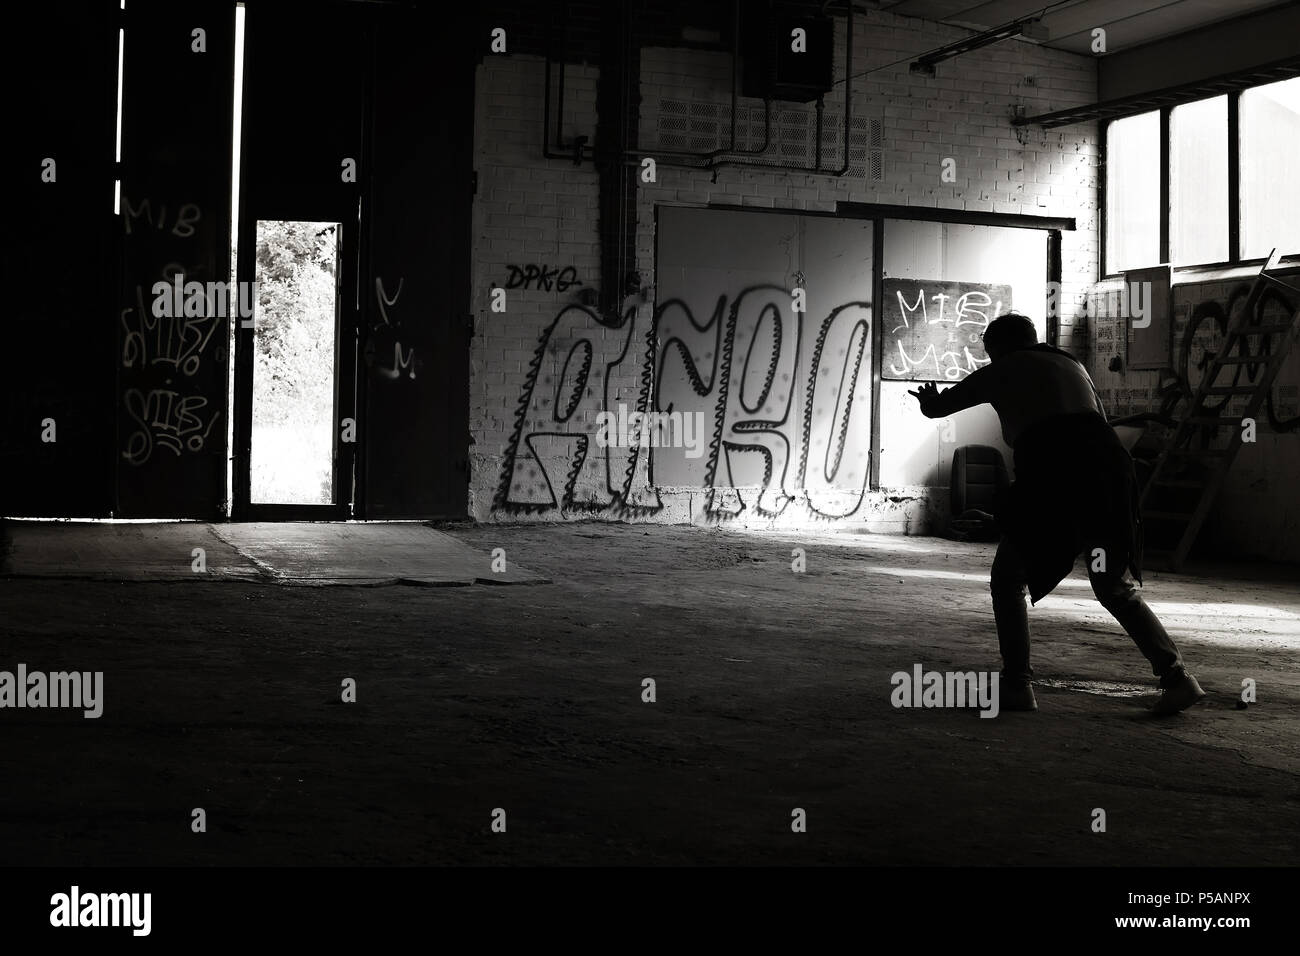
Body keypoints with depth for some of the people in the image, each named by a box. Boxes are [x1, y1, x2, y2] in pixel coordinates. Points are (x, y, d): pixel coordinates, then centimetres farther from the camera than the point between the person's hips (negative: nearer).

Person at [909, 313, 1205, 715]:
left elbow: (935, 408, 27)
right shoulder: (1070, 364, 29)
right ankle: (1176, 675, 3)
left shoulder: (999, 373, 17)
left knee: (1007, 581, 14)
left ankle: (1017, 685, 6)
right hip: (1108, 462, 5)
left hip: (1051, 475, -4)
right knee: (1118, 589, 16)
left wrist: (929, 398, 51)